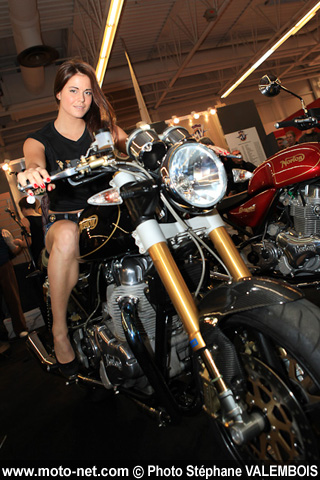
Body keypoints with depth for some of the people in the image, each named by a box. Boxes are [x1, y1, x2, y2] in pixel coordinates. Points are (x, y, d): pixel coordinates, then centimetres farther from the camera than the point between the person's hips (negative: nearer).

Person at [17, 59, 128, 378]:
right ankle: (59, 330, -23)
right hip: (64, 219, -2)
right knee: (67, 235, -39)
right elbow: (35, 162, -17)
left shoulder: (103, 128, 13)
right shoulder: (39, 140, 6)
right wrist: (31, 172, -43)